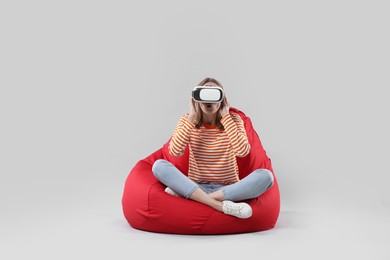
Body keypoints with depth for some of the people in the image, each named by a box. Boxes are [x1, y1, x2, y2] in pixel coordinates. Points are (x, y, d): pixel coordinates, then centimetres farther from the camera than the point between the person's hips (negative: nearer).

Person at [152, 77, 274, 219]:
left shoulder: (234, 120, 0)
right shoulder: (187, 120, 2)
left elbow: (243, 151, -18)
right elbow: (175, 151, -15)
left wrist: (225, 116, -14)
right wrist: (192, 117, -14)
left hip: (229, 188, 0)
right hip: (195, 186, 0)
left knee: (266, 176, -28)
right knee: (159, 165, -24)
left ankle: (184, 194, -29)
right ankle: (221, 205, -35)